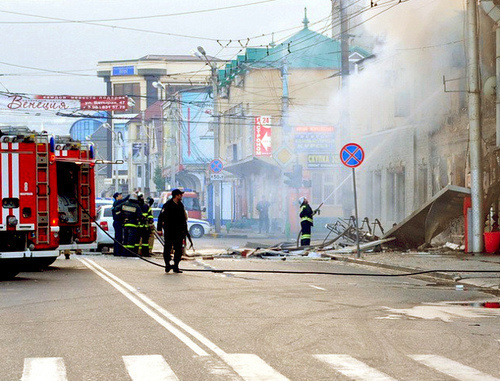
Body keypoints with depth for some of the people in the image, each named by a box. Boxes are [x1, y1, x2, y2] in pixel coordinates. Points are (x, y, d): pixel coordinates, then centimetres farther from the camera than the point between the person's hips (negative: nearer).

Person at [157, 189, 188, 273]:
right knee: (167, 248, -2)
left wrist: (185, 230, 17)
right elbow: (161, 217, -9)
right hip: (169, 231, -6)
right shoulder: (167, 205, -7)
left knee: (178, 250, 3)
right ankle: (167, 265, 7)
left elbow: (183, 219, 20)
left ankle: (176, 266, 10)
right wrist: (159, 228, -15)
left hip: (179, 231, 6)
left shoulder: (181, 205, 13)